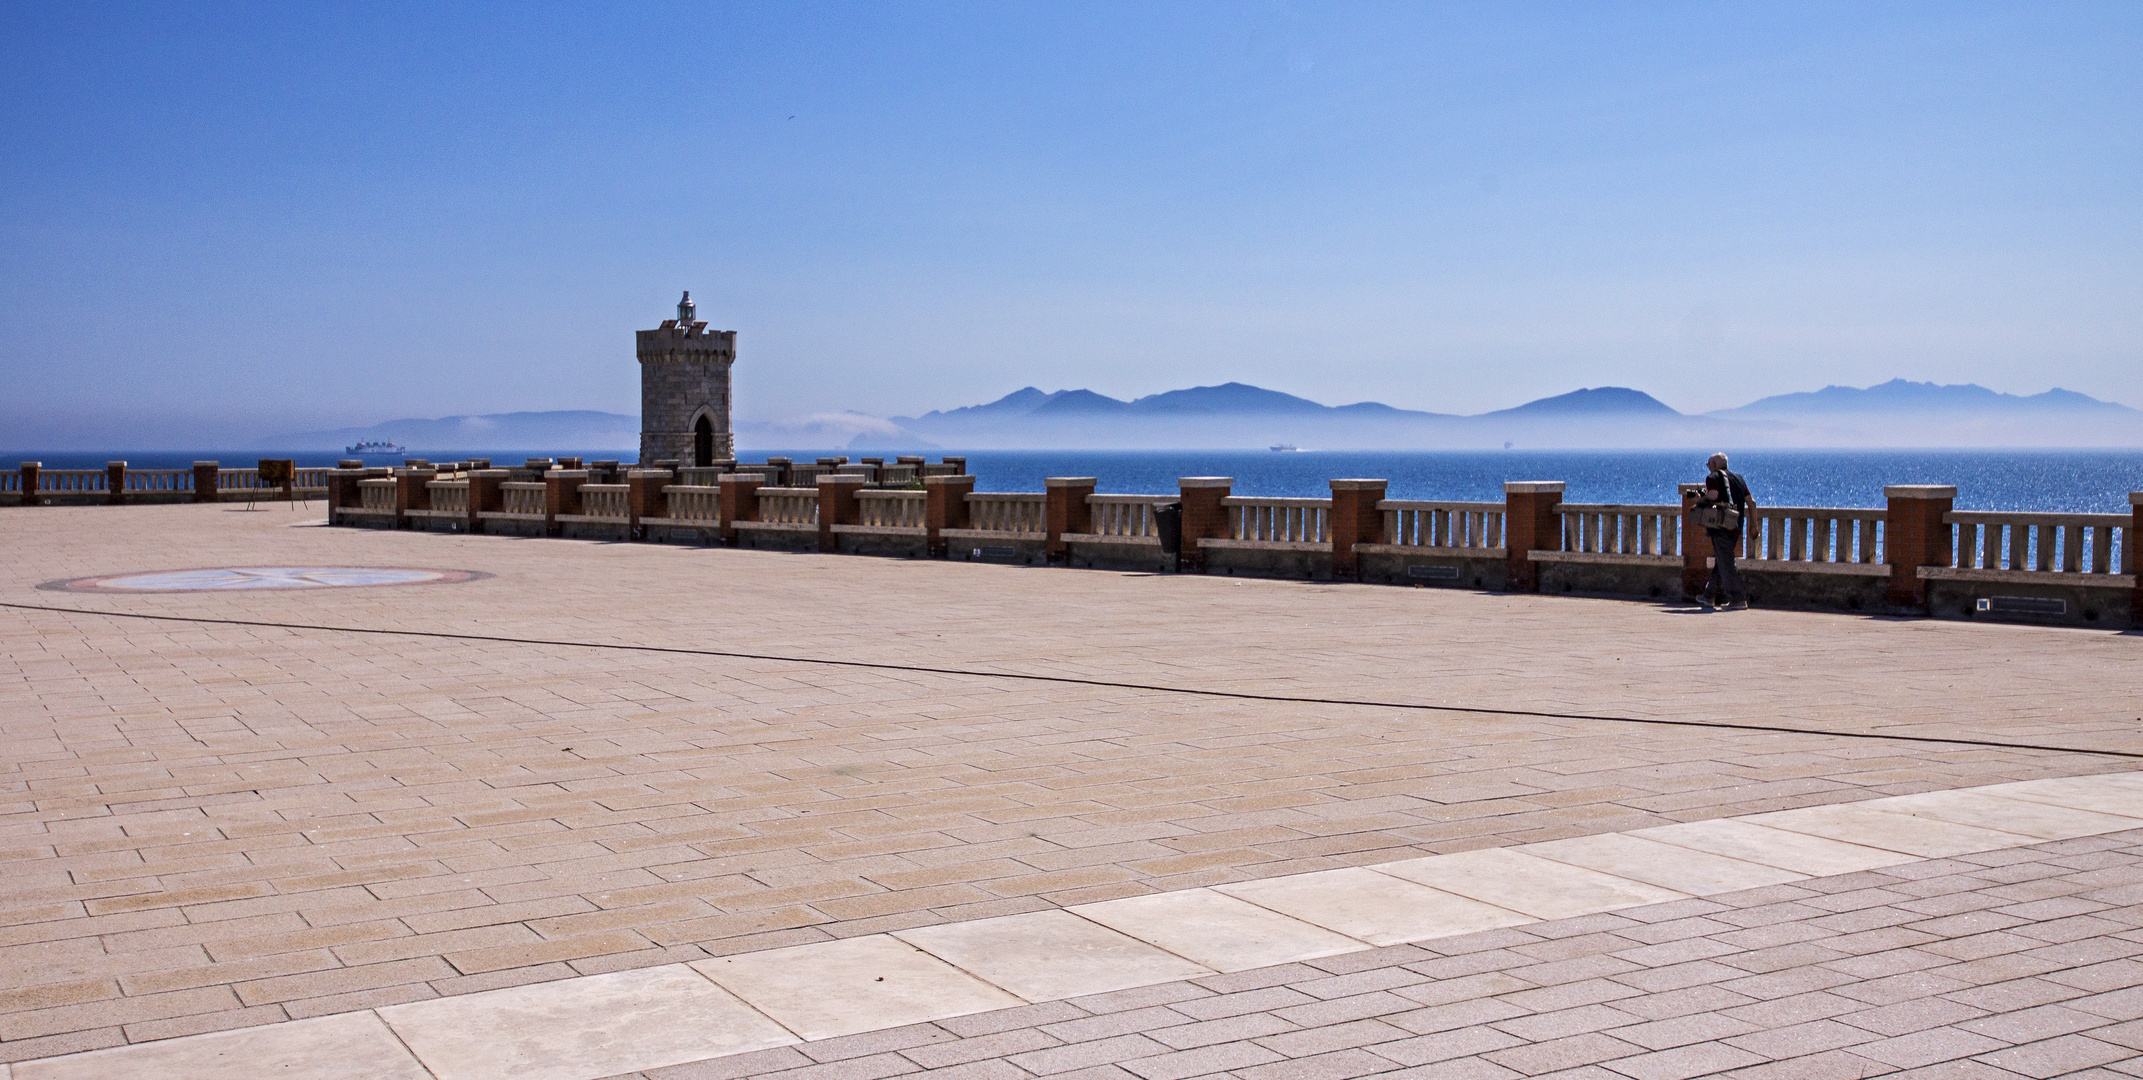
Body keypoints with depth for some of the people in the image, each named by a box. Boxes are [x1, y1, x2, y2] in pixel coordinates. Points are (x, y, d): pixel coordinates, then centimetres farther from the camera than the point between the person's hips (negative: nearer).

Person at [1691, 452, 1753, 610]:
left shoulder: (1713, 478, -4)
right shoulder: (1738, 478, 17)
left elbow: (1712, 495, -22)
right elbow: (1751, 502, 16)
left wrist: (1700, 499, -2)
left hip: (1721, 527, -8)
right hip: (1736, 528, 8)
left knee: (1725, 563, -7)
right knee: (1720, 562, 17)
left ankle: (1738, 599, -13)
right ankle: (1710, 596, 25)